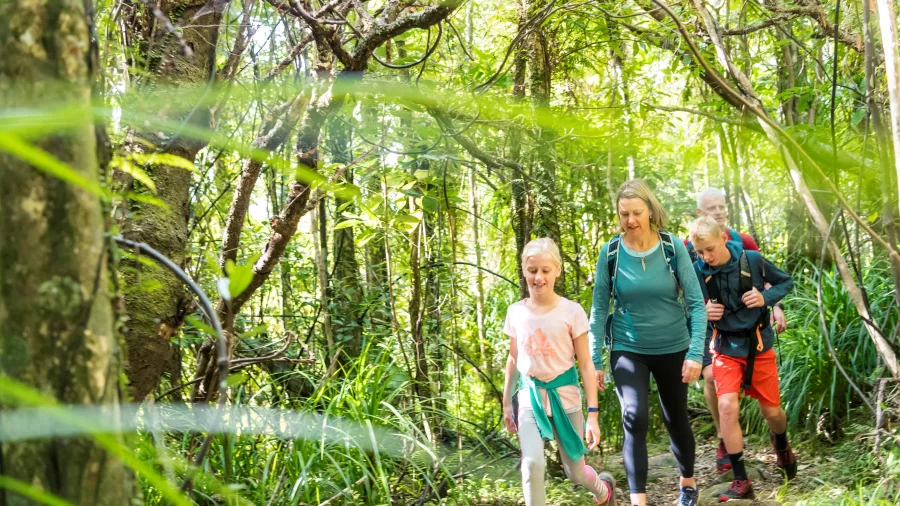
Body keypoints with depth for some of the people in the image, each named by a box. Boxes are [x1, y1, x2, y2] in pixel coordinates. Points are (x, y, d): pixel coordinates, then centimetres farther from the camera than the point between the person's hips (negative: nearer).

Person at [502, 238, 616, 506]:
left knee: (576, 472, 13)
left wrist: (593, 413, -11)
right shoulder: (516, 312, -2)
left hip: (564, 394, -2)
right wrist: (506, 403, 15)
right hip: (530, 394, 2)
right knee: (532, 464, -21)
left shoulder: (571, 311, -11)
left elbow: (586, 364, -8)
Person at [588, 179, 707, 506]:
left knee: (676, 420, 16)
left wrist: (696, 353, -17)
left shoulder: (673, 247, -12)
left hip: (673, 348, 1)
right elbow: (599, 308, -3)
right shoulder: (610, 252, -10)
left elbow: (696, 302, -10)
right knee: (635, 419, -20)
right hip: (628, 350, 0)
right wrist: (595, 360, -4)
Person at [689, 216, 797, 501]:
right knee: (727, 406, -18)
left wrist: (766, 297, -16)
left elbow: (786, 282, 2)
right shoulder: (697, 272, -11)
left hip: (758, 345, 0)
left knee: (771, 410, 10)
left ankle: (782, 447, 46)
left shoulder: (752, 260, -12)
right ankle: (741, 482, -7)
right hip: (726, 348, 0)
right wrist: (702, 312, -19)